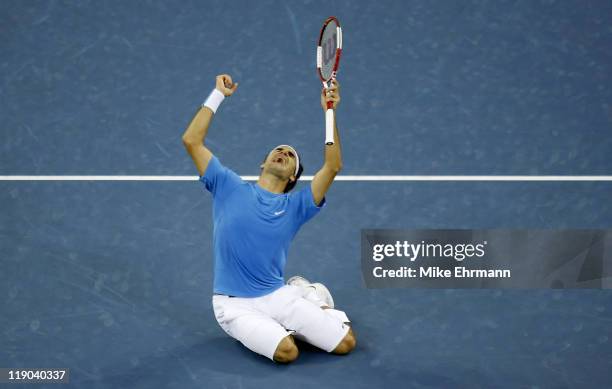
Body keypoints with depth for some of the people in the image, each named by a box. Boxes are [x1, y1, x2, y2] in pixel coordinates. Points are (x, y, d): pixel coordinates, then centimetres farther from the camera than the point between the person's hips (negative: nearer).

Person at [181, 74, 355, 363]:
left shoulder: (295, 206, 5)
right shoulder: (229, 188, 3)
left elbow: (332, 166, -7)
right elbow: (191, 141, -2)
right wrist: (218, 95, 1)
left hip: (278, 296, 2)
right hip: (235, 304, -2)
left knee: (346, 343, -10)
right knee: (287, 351, -29)